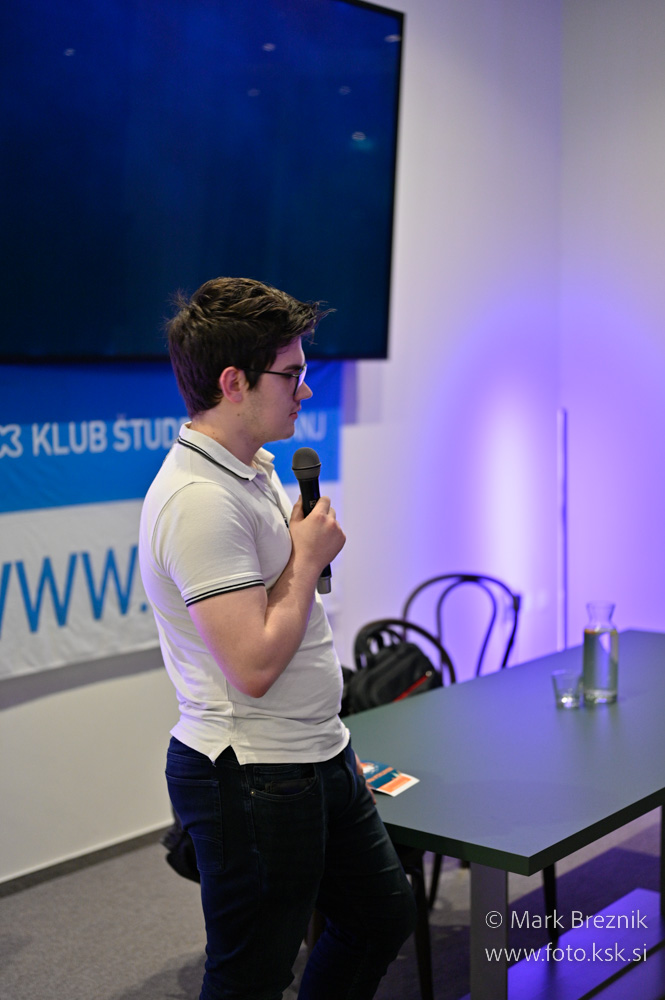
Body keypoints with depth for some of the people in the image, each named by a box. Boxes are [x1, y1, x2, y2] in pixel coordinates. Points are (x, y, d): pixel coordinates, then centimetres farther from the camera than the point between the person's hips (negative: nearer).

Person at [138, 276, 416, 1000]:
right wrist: (309, 557, -16)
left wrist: (306, 545, 7)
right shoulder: (199, 499, -24)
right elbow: (255, 665, -27)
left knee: (385, 917, 23)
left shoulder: (252, 468, 9)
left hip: (320, 758, 10)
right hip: (254, 778, -10)